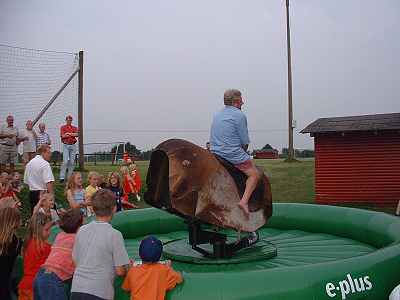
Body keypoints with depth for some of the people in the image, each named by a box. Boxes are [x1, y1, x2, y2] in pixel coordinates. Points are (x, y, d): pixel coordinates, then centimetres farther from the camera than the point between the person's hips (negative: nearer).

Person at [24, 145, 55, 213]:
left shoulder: (29, 163, 12)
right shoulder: (45, 164, -13)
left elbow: (26, 181, 17)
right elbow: (49, 182, -21)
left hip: (32, 193, 8)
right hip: (43, 194, -8)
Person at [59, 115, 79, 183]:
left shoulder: (75, 128, 14)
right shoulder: (63, 127, 7)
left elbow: (77, 134, -6)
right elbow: (63, 136, -9)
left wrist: (68, 133, -12)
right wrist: (72, 135, -11)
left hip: (73, 145, 3)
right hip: (66, 145, -3)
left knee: (72, 162, 2)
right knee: (65, 161, -12)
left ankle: (70, 177, 9)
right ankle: (62, 177, -11)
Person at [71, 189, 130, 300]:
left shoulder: (82, 230, 3)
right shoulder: (114, 234, -12)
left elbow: (75, 262, 12)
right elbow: (120, 271, -9)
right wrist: (128, 268, 11)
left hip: (77, 288, 5)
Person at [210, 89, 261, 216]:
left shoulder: (217, 115, 16)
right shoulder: (239, 115, -6)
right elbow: (245, 142, -7)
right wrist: (243, 153, 13)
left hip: (215, 153, 8)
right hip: (233, 153, -8)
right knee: (255, 174, 0)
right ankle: (244, 201, -17)